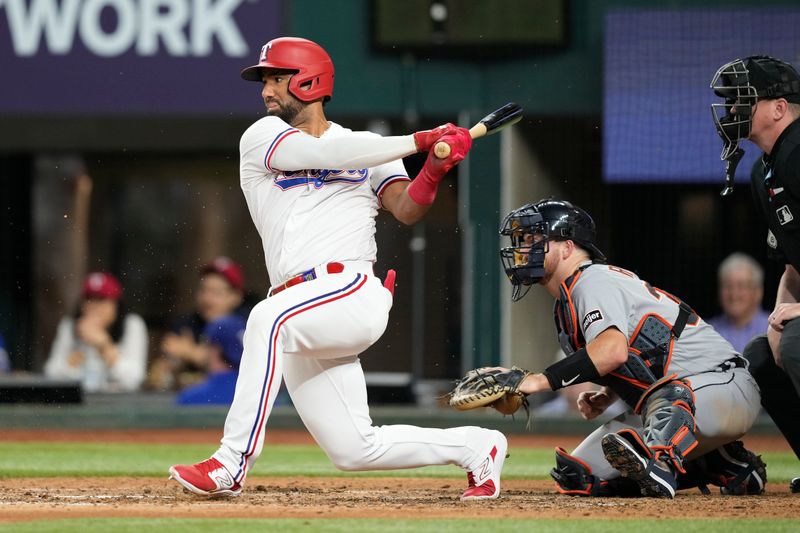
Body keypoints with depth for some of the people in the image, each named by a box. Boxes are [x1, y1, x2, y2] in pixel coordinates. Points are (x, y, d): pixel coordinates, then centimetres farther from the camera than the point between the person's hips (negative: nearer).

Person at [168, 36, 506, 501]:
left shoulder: (370, 149, 13)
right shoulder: (261, 139, 13)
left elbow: (407, 210, -1)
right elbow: (322, 154, -5)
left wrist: (435, 169, -22)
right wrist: (419, 141, -9)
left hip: (353, 292, -4)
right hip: (304, 316, 4)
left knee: (269, 320, -35)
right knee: (354, 450, 3)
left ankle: (232, 463, -33)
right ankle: (476, 447, 25)